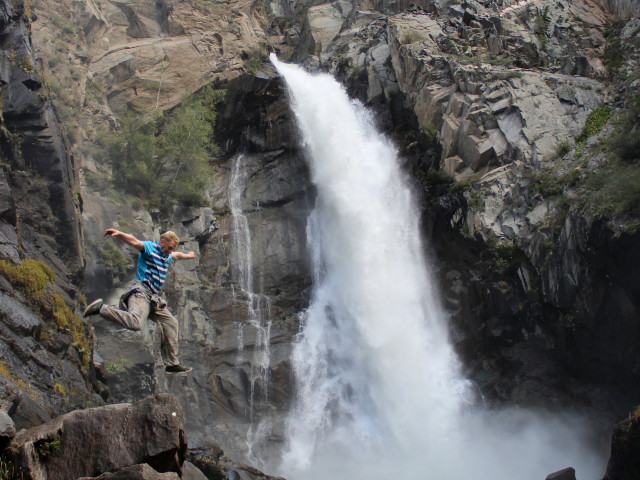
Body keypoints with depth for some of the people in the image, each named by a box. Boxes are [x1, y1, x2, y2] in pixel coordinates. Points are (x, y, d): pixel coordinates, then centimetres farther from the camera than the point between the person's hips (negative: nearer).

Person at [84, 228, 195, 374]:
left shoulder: (166, 256, 25)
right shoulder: (150, 247, -1)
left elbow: (177, 255, 49)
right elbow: (134, 242, -21)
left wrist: (188, 256, 69)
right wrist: (119, 234, -40)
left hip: (153, 299, 10)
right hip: (140, 292, -10)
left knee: (171, 323, 12)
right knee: (135, 323, -35)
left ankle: (172, 364, 18)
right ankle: (101, 308, -19)